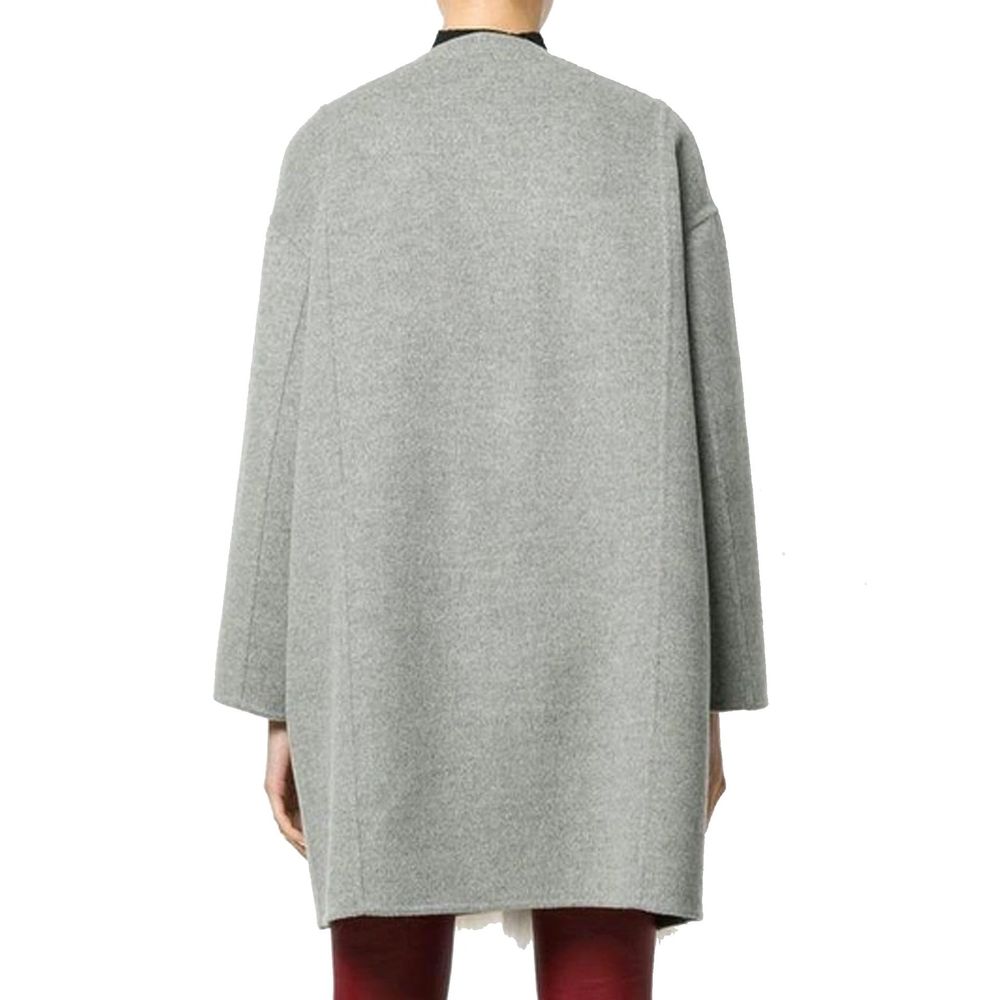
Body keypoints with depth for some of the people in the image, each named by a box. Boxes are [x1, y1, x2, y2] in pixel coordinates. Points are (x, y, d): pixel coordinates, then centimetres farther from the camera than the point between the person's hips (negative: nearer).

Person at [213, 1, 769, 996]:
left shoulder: (330, 146, 7)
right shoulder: (653, 140, 7)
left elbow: (287, 439, 1)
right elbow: (703, 430, 3)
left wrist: (282, 711, 6)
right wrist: (705, 703, 9)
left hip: (396, 655, 1)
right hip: (596, 660, 0)